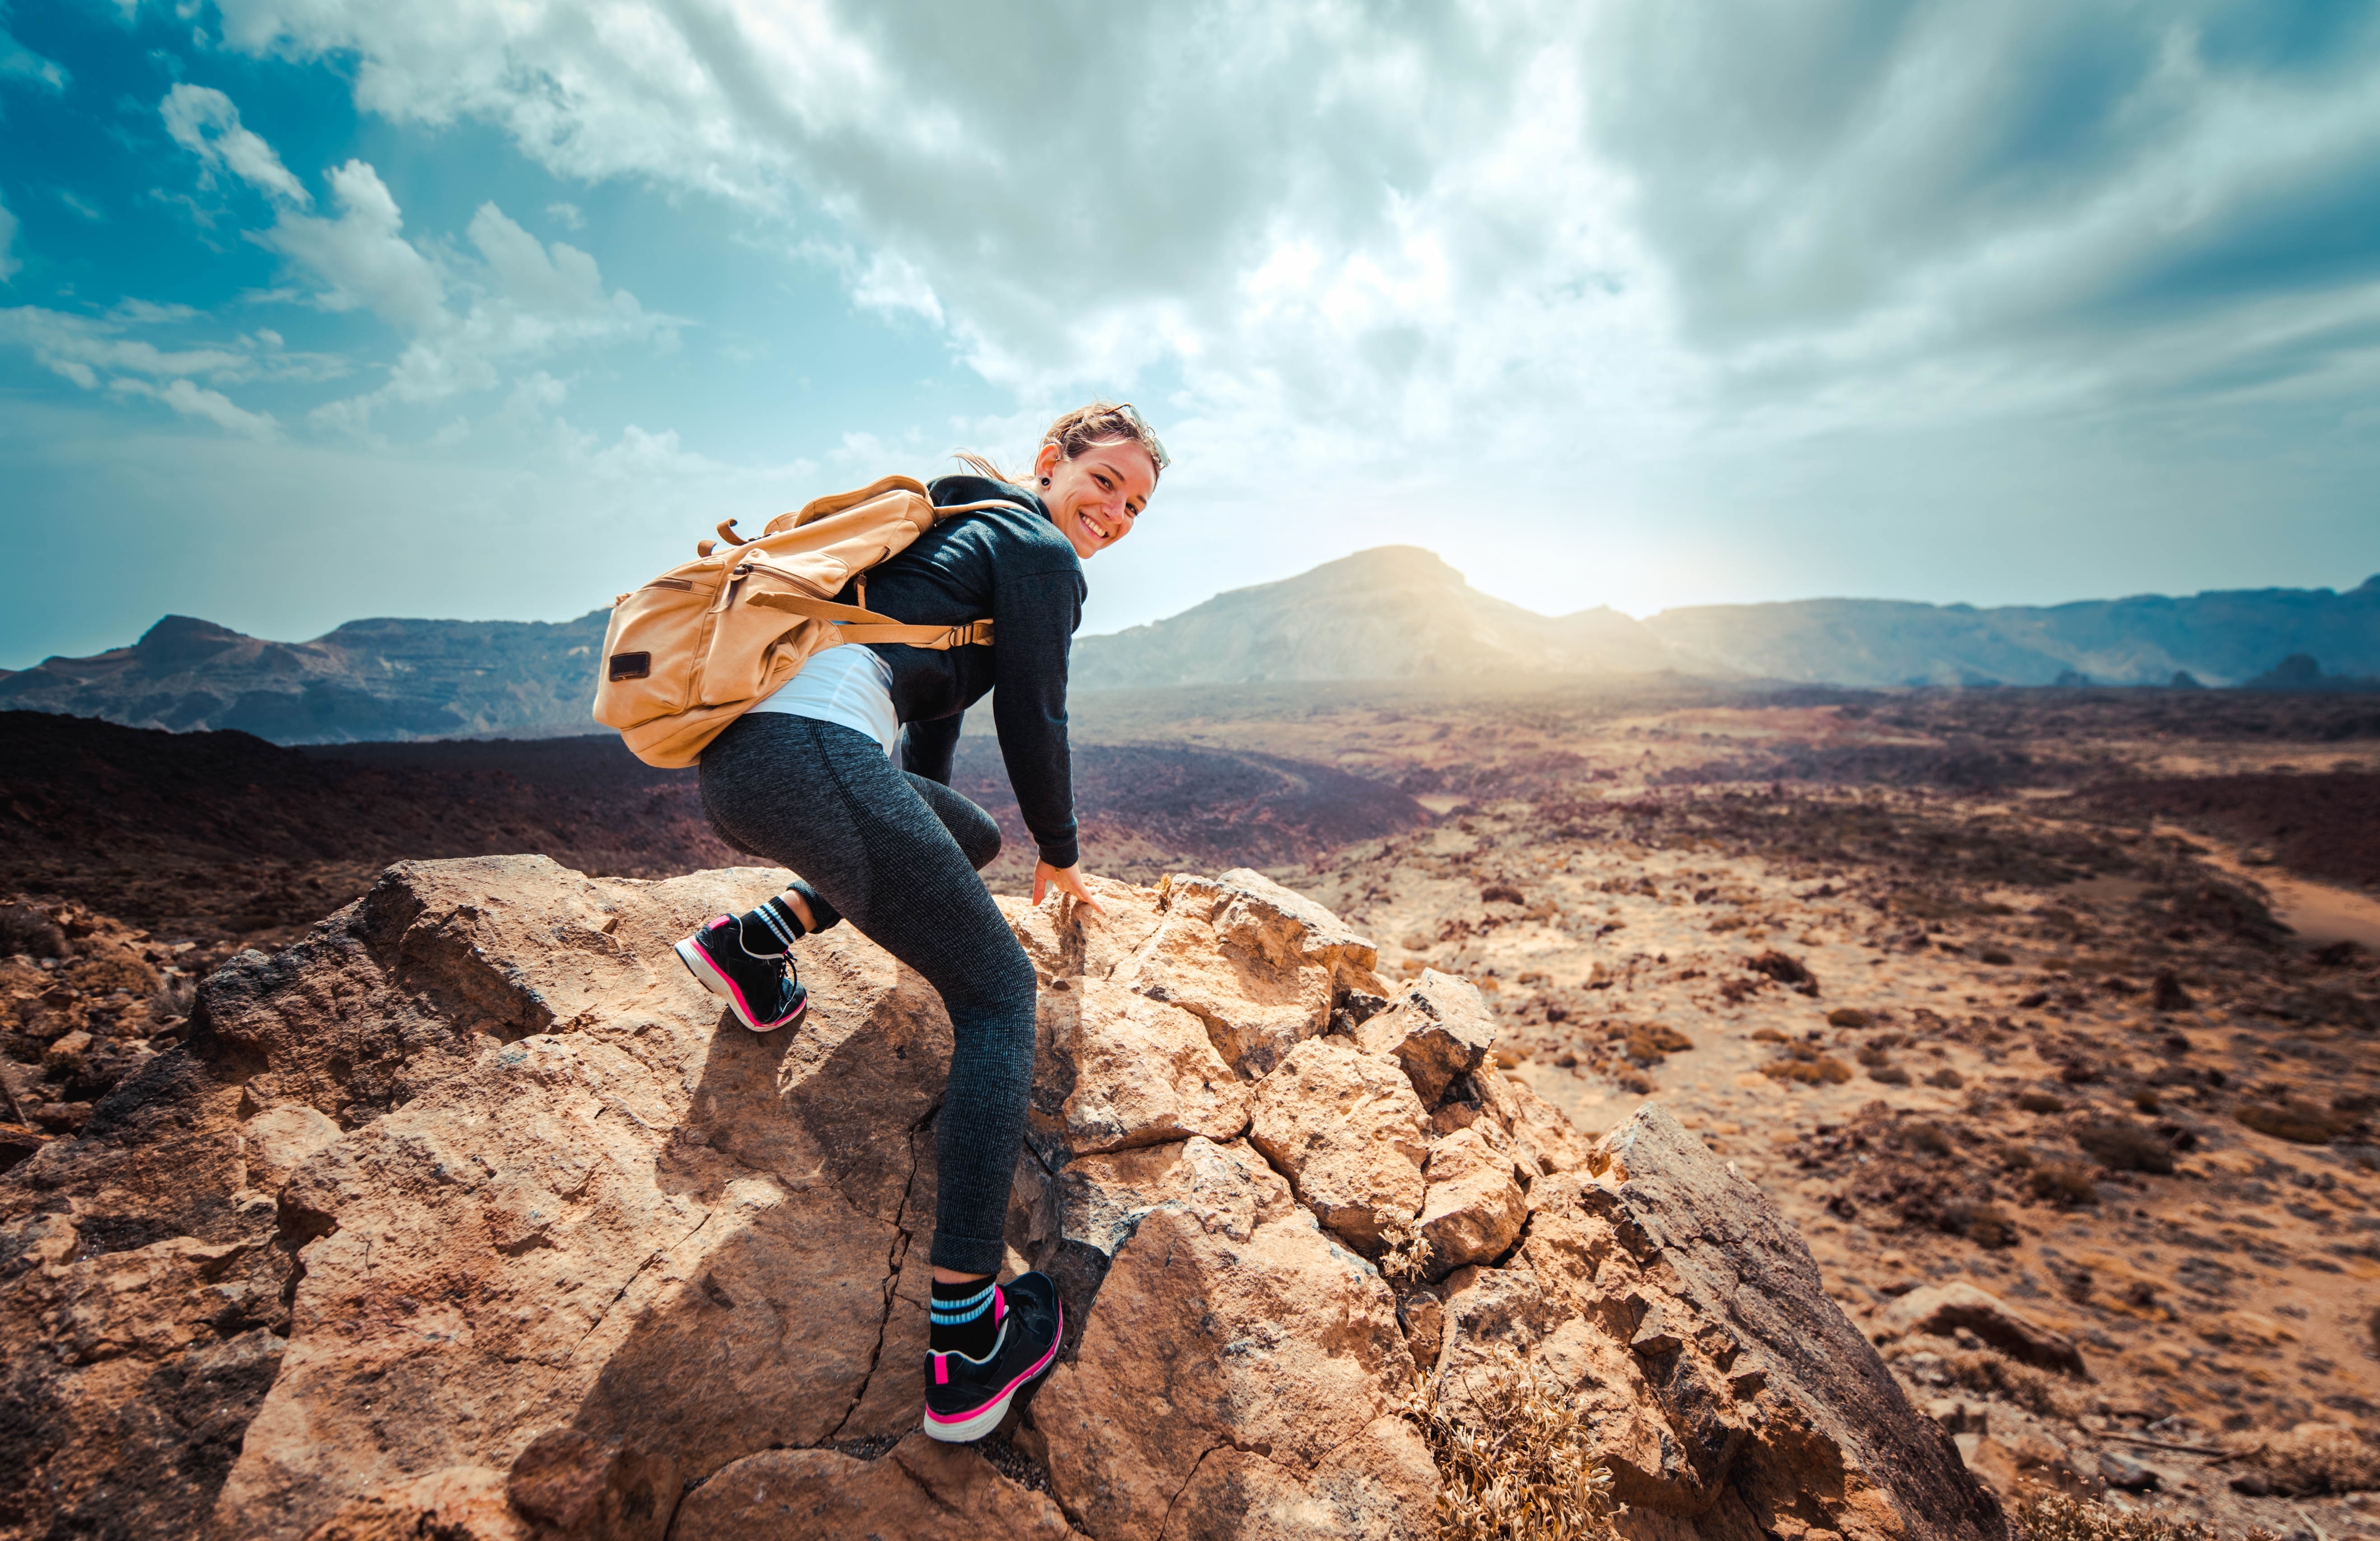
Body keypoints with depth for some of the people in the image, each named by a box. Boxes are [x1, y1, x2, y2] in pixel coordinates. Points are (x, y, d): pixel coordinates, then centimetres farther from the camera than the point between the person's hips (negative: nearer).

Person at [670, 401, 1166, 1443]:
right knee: (998, 998, -3)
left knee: (969, 837, 28)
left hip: (731, 759, 10)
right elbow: (1033, 720, 3)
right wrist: (1060, 855, 20)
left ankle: (750, 942, 16)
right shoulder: (1038, 549, 5)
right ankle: (966, 1347, -7)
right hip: (813, 747, -9)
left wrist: (938, 831, 48)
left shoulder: (961, 526, 33)